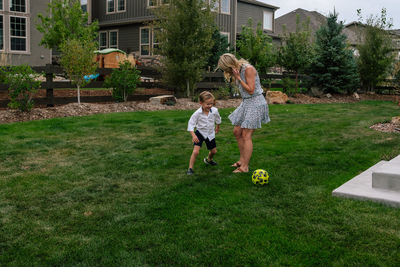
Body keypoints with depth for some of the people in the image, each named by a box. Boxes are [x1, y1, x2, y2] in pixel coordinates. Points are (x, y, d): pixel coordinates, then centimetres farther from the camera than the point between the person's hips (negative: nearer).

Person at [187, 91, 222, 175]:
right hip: (200, 133, -4)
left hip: (210, 134, 4)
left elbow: (218, 119, 8)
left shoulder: (214, 111, -15)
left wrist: (217, 127, 24)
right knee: (195, 151, -21)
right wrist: (193, 135, -32)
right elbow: (191, 124, -21)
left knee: (213, 151, 19)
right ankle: (190, 168, -7)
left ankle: (209, 160, 53)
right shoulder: (197, 113, -25)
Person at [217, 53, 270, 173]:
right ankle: (242, 159, 24)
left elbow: (251, 90, -21)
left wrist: (238, 78, -20)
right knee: (237, 132, 11)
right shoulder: (237, 71, 6)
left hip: (255, 102, -9)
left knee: (246, 136, -9)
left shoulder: (248, 69, -19)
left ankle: (245, 167, -4)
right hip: (246, 102, 9)